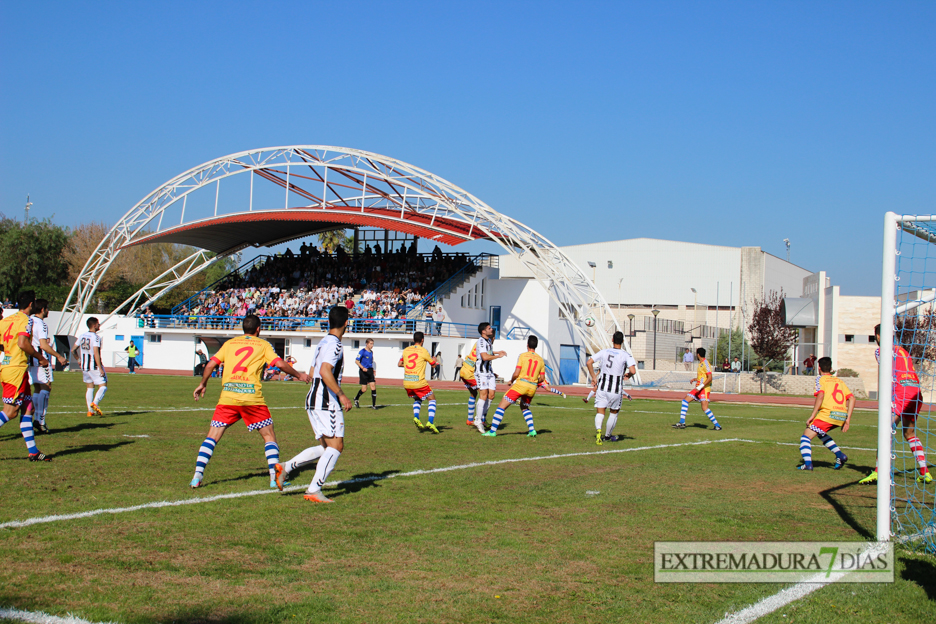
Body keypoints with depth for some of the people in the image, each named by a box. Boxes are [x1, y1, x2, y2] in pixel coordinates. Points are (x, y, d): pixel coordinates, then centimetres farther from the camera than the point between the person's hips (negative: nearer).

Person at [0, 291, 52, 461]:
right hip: (17, 369, -8)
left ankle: (33, 451, 8)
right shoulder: (25, 320, -8)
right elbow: (23, 343, -21)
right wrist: (39, 357, -9)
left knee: (28, 408, 9)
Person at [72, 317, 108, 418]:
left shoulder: (81, 336, 7)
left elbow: (73, 350, 13)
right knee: (103, 386, -1)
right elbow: (96, 354, -23)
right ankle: (95, 403, -21)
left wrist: (79, 359, 30)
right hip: (95, 367, -7)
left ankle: (90, 411, 12)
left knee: (89, 387, 13)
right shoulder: (96, 337, -15)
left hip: (84, 367, 7)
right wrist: (100, 368, -22)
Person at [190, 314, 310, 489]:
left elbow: (211, 364, 10)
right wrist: (298, 375, 15)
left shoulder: (229, 343, 16)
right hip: (252, 398, -2)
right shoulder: (263, 345, 10)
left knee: (212, 437, 8)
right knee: (269, 436, 11)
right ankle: (275, 477, 3)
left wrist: (203, 384, 24)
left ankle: (197, 476, -2)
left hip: (227, 397, 2)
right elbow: (280, 363, 0)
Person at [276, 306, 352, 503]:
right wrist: (341, 395, -23)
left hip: (314, 399, 10)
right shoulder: (334, 344, -13)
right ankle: (314, 490, -14)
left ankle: (285, 468, 10)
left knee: (326, 447, 13)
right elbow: (325, 371, -26)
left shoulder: (324, 342, 17)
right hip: (327, 402, -10)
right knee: (336, 445, -9)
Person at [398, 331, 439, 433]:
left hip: (407, 382, 5)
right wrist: (433, 359, 29)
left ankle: (416, 417, 2)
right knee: (432, 399, 11)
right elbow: (433, 364, 7)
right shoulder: (423, 351, -5)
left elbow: (399, 364, 17)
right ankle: (430, 422, -5)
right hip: (419, 382, -5)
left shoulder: (406, 350, 7)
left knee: (417, 400, 27)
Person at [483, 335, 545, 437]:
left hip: (520, 384, -5)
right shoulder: (540, 360, 9)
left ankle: (492, 431, -7)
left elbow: (516, 374, -9)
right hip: (532, 388, 5)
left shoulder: (523, 356, -4)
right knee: (524, 408, 30)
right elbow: (542, 378, 10)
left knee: (501, 407, 0)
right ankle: (532, 430, 15)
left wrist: (511, 381, 10)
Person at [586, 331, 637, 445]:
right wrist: (628, 375, 3)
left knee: (600, 412, 5)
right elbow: (633, 371, -20)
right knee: (614, 413, 19)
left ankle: (598, 429, -24)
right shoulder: (626, 355, -8)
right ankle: (607, 436, 29)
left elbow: (589, 363, -1)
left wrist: (594, 378, 6)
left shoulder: (604, 352, 2)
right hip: (616, 389, -1)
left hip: (602, 387, 1)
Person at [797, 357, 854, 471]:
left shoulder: (821, 379, 7)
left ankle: (807, 463, -19)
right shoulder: (839, 381, 24)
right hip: (842, 415, 7)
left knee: (806, 436, 0)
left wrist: (812, 416, -13)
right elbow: (852, 398, 13)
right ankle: (840, 455, 18)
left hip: (828, 413, -7)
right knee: (821, 433, 31)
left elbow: (820, 396, -12)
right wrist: (848, 419, 11)